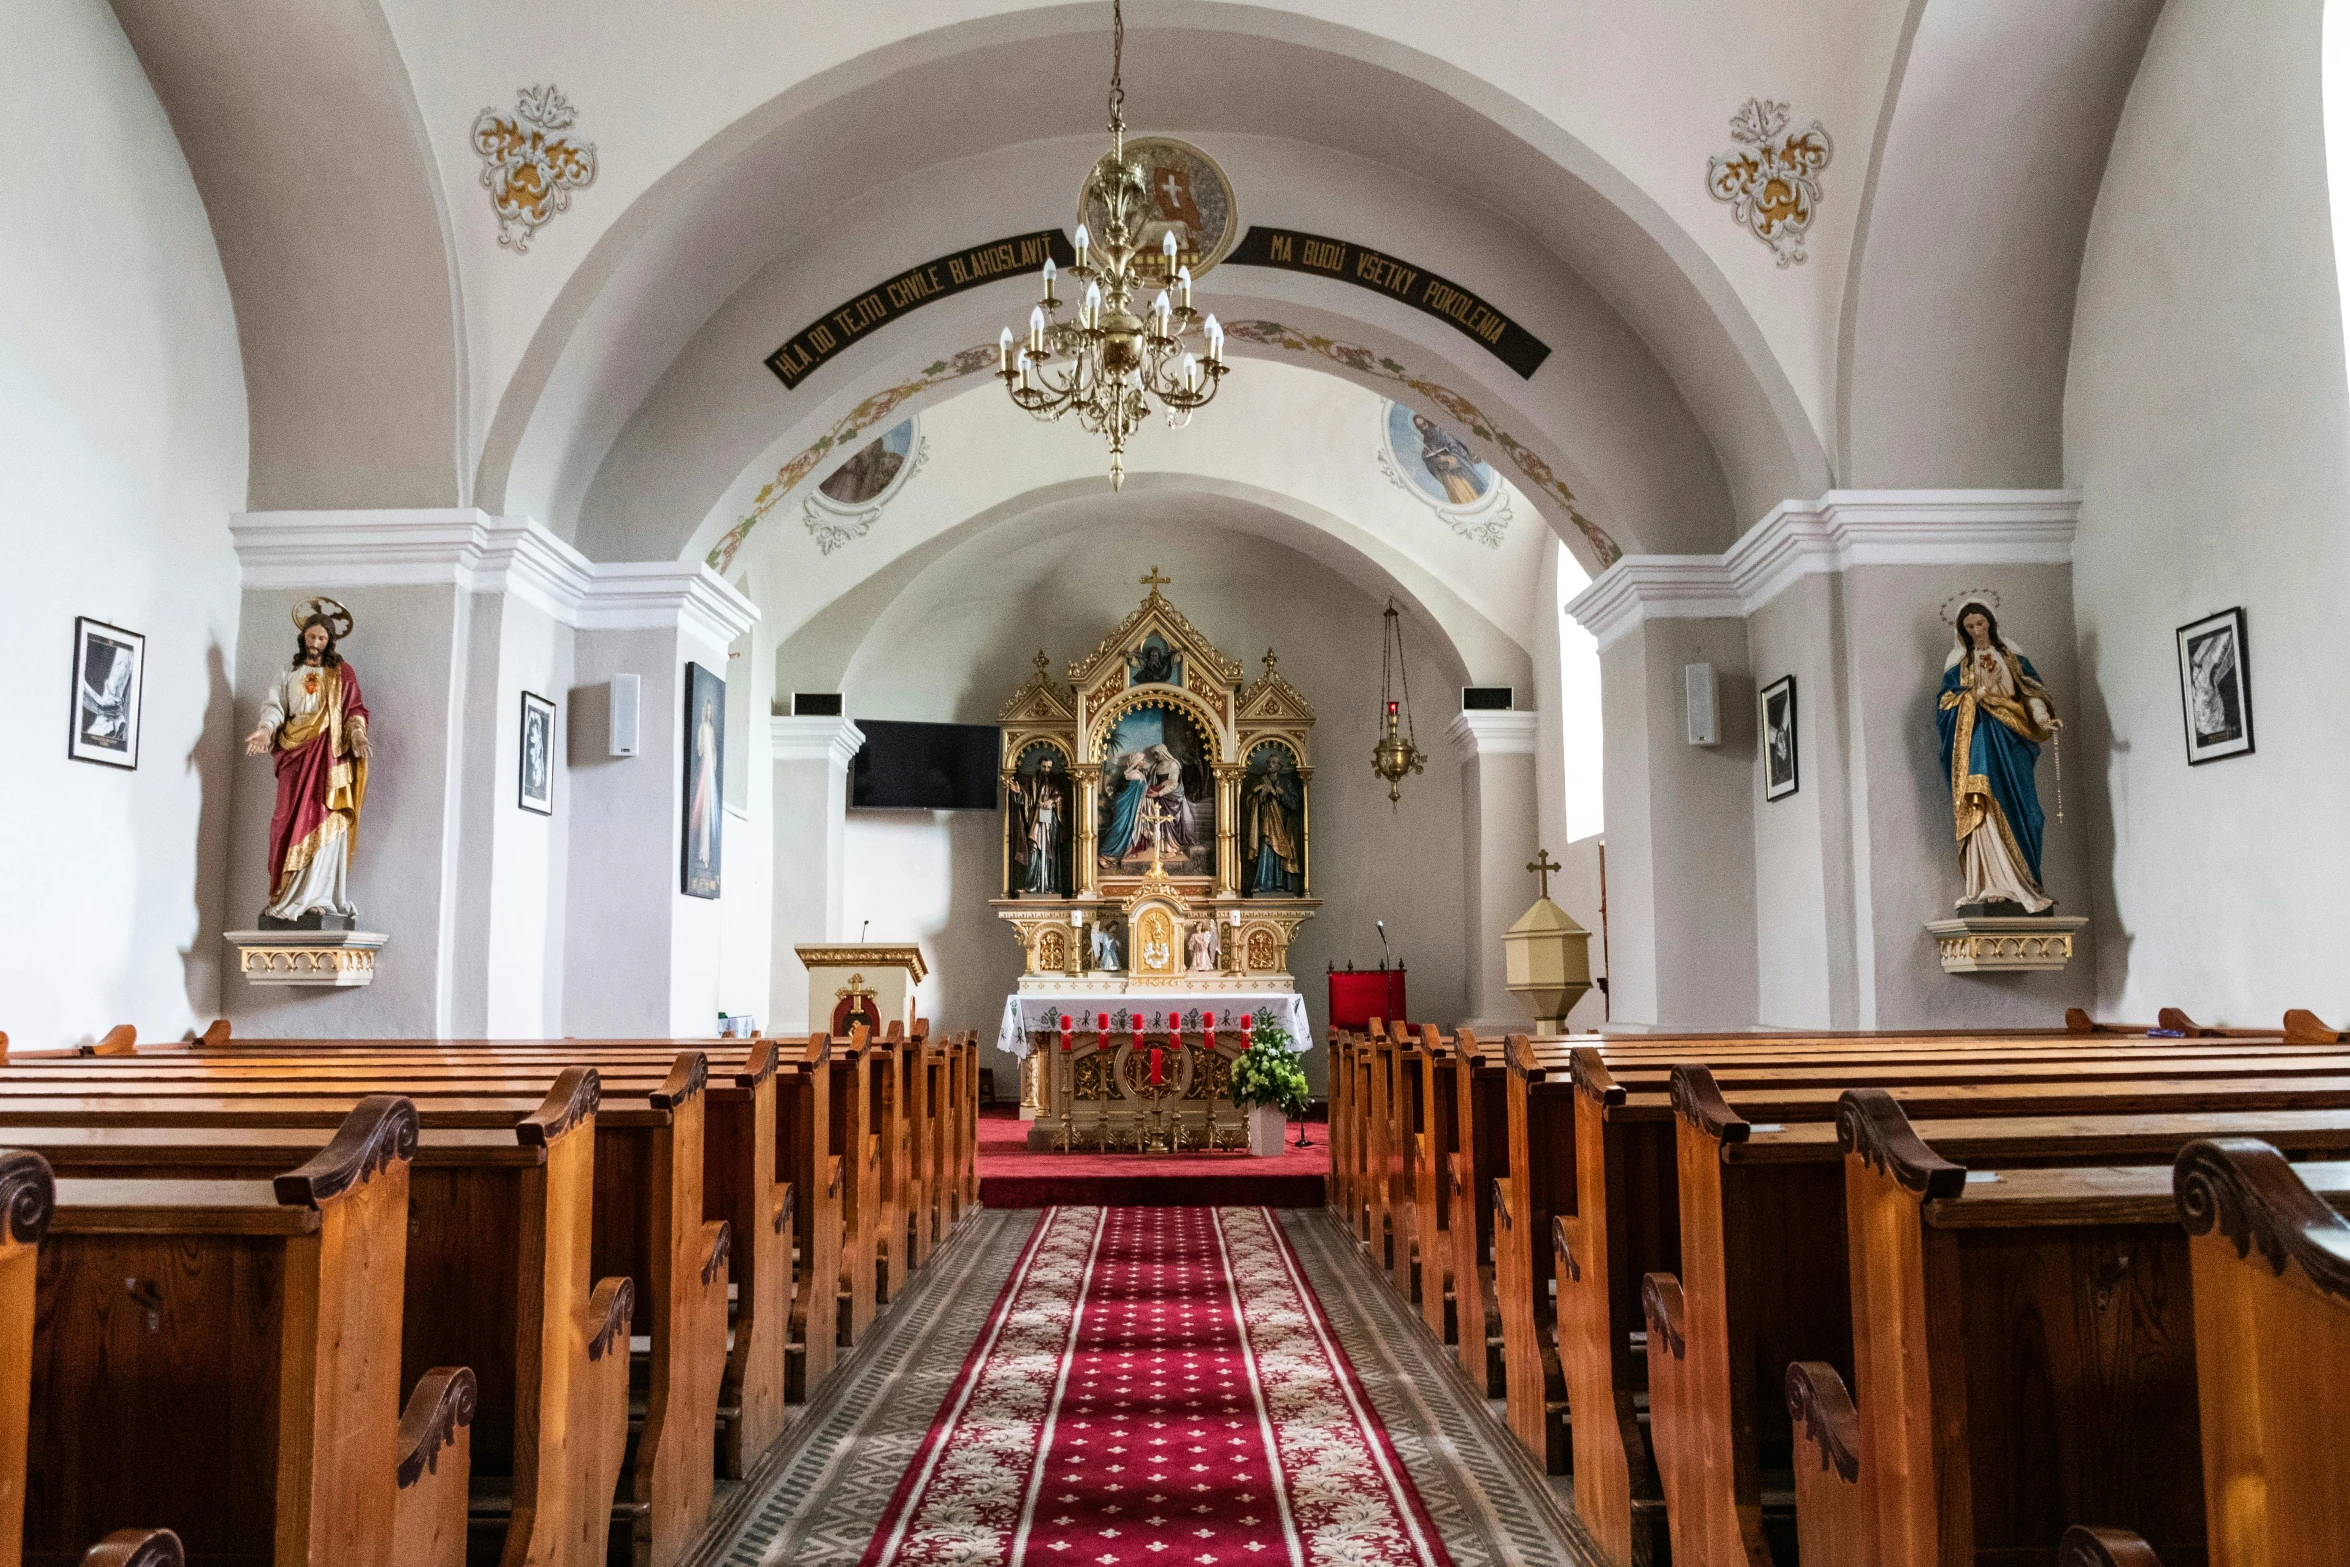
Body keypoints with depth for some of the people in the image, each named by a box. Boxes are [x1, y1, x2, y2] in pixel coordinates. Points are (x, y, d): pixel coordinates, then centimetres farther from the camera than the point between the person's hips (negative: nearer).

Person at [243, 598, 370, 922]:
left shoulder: (342, 673, 9)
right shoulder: (292, 672, 16)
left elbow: (355, 710, 3)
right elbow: (276, 704, 7)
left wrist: (356, 734, -16)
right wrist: (266, 728, -12)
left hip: (329, 755, -3)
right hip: (295, 755, 3)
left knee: (324, 824, -8)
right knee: (291, 823, -2)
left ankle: (318, 897, -9)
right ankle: (287, 897, -1)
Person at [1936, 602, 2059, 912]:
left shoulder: (2011, 656, 16)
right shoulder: (1959, 661, 10)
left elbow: (2031, 690, 6)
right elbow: (1947, 704, 2)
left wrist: (2043, 719, -11)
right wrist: (1979, 692, -14)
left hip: (2011, 737, 2)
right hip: (1979, 738, -2)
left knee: (2019, 808, -3)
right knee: (1986, 808, -13)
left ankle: (2024, 883, 1)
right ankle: (1994, 884, -17)